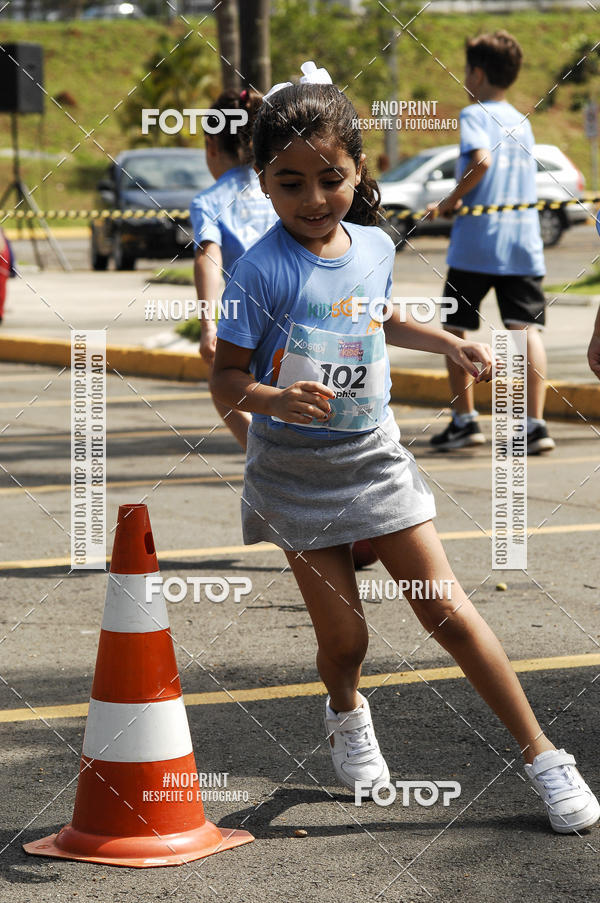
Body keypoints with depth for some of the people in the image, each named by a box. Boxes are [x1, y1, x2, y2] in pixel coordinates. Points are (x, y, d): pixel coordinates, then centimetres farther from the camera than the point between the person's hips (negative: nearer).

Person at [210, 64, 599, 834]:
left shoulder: (374, 247, 1)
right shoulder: (261, 272, -17)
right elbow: (226, 377, -15)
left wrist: (447, 343, 14)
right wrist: (274, 399, -34)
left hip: (374, 455, 3)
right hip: (297, 471, -3)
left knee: (447, 611, -1)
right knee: (343, 637, 2)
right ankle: (346, 712, 39)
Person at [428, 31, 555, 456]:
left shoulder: (474, 115, -4)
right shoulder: (522, 121, 17)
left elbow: (481, 160, -22)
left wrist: (450, 201, -11)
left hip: (476, 240, -5)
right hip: (524, 240, 5)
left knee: (455, 329, 10)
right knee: (528, 328, -3)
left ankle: (465, 421, 13)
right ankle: (536, 424, -15)